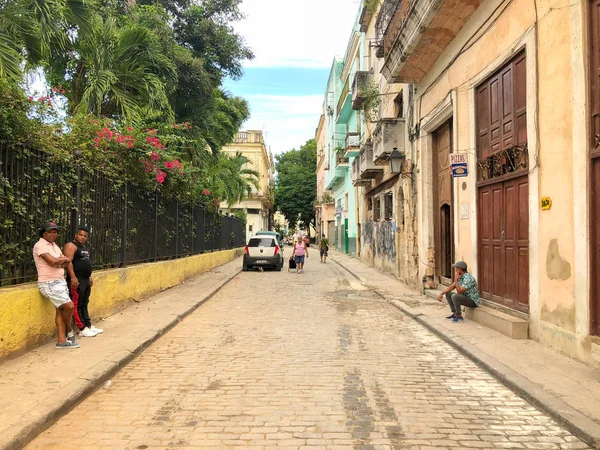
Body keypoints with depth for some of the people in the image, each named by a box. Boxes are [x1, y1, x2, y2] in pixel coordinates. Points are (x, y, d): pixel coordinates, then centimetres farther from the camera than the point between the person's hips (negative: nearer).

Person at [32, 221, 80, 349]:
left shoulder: (54, 245, 16)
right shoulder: (40, 245, -11)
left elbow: (67, 262, 10)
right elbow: (52, 261, -23)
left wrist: (59, 262, -11)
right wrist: (63, 259, -4)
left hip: (60, 282, 9)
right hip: (50, 283, -9)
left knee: (61, 310, 6)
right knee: (69, 306, -13)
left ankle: (62, 341, 9)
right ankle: (69, 331, 12)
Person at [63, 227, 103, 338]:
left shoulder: (85, 248, 19)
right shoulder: (71, 246, -9)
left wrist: (90, 277, 23)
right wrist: (73, 277, -25)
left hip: (86, 280, 10)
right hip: (76, 280, -10)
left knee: (84, 305, 15)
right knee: (76, 305, -4)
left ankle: (89, 326, 19)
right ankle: (82, 329, -3)